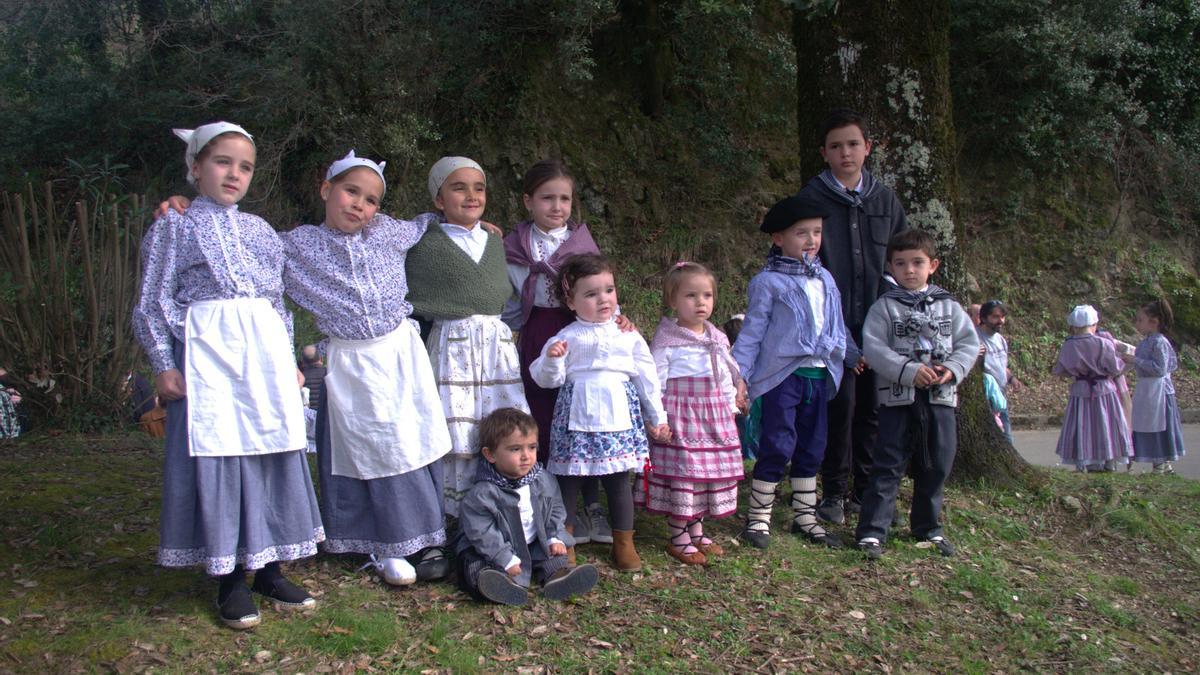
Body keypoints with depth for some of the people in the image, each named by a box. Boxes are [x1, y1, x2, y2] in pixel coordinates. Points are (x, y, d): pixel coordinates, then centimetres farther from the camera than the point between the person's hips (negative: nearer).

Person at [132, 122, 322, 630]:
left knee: (274, 454, 6)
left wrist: (288, 358, 18)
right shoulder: (176, 228, 2)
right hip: (208, 355, -5)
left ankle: (269, 569, 19)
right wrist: (163, 364, -7)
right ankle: (229, 579, 9)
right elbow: (154, 301, 0)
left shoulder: (259, 230, 15)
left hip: (265, 354, 5)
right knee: (216, 459, -3)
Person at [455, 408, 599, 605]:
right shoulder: (482, 494, -21)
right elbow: (481, 533, -22)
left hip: (535, 544, 6)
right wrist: (507, 560, -27)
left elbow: (555, 510, 10)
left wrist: (555, 538, -5)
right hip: (495, 551, -5)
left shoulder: (543, 480, -3)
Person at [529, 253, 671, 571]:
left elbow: (647, 377, 13)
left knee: (619, 480, 8)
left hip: (619, 414, 1)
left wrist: (658, 417, 13)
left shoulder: (629, 336, 9)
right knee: (568, 479, 4)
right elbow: (549, 379, 3)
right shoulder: (565, 338, 3)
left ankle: (624, 543, 22)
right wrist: (551, 359, -17)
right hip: (577, 415, -1)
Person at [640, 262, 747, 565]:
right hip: (680, 417, -7)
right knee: (681, 473, -2)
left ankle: (696, 531, 27)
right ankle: (678, 538, 11)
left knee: (710, 471, 12)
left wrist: (733, 406, 16)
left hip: (715, 418, 7)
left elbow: (728, 378, 20)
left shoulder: (718, 339, 9)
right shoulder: (666, 341, -11)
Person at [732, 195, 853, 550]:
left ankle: (805, 516, 26)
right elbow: (752, 331, -8)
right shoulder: (768, 282, -8)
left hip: (818, 375, 6)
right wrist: (739, 375, -12)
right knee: (777, 445, -6)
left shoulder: (825, 279, 11)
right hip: (782, 375, -6)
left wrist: (854, 355, 18)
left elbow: (836, 327, 21)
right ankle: (758, 517, 8)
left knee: (811, 448, 13)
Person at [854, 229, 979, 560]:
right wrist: (909, 371, -21)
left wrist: (953, 369, -13)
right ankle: (872, 531, -1)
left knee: (936, 466, 13)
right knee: (888, 466, -4)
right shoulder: (884, 307, -2)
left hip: (940, 398, 4)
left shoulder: (949, 306, 8)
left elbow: (969, 343, 6)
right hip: (897, 397, -4)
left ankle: (927, 527, 30)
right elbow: (873, 347, -12)